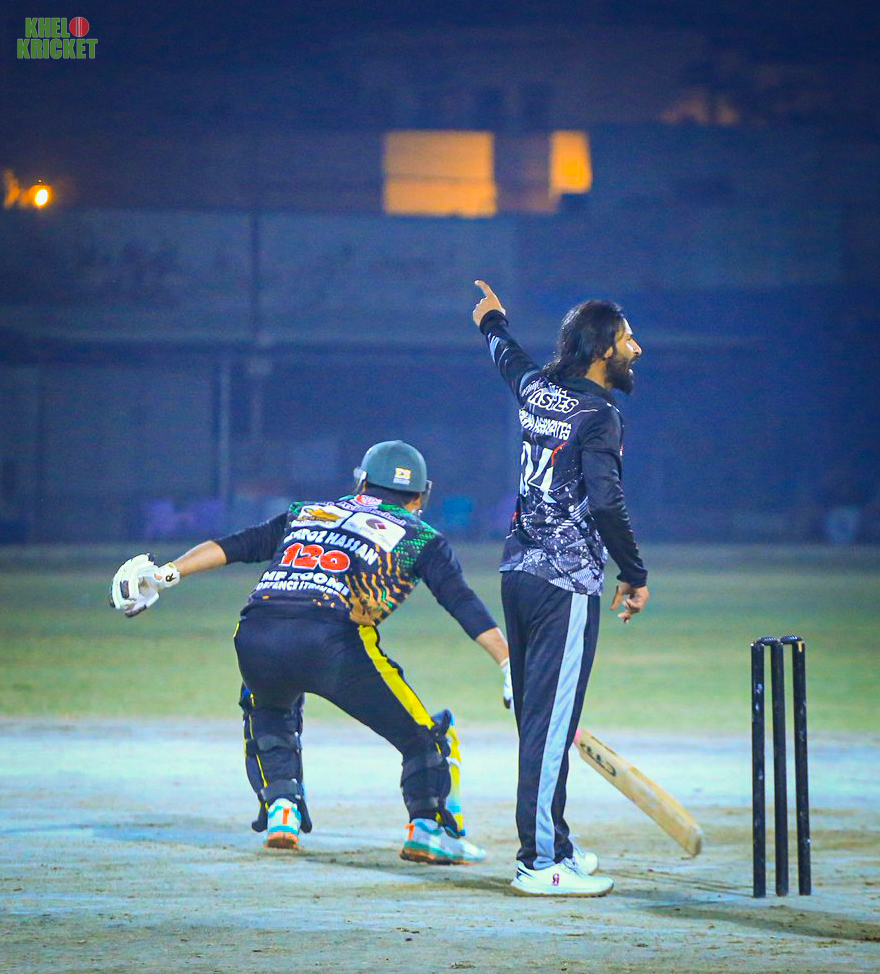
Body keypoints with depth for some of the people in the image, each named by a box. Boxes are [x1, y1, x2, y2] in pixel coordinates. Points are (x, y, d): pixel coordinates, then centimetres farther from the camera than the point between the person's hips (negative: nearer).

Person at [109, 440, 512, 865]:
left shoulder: (306, 514, 32)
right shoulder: (419, 537, 23)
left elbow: (233, 546, 23)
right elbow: (463, 603, 14)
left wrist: (165, 573, 20)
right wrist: (509, 664, 13)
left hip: (256, 637, 4)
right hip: (332, 639, -4)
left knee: (269, 714, 35)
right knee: (420, 734, 12)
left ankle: (280, 813, 21)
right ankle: (429, 830, 3)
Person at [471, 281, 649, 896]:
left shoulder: (538, 390, 10)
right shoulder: (598, 416, -13)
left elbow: (510, 357, 34)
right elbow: (605, 501, -24)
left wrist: (493, 321, 56)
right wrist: (635, 575, -14)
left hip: (519, 570, 9)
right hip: (567, 581, -9)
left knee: (536, 714, 16)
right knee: (552, 718, -9)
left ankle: (549, 844, 25)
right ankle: (541, 862, -10)